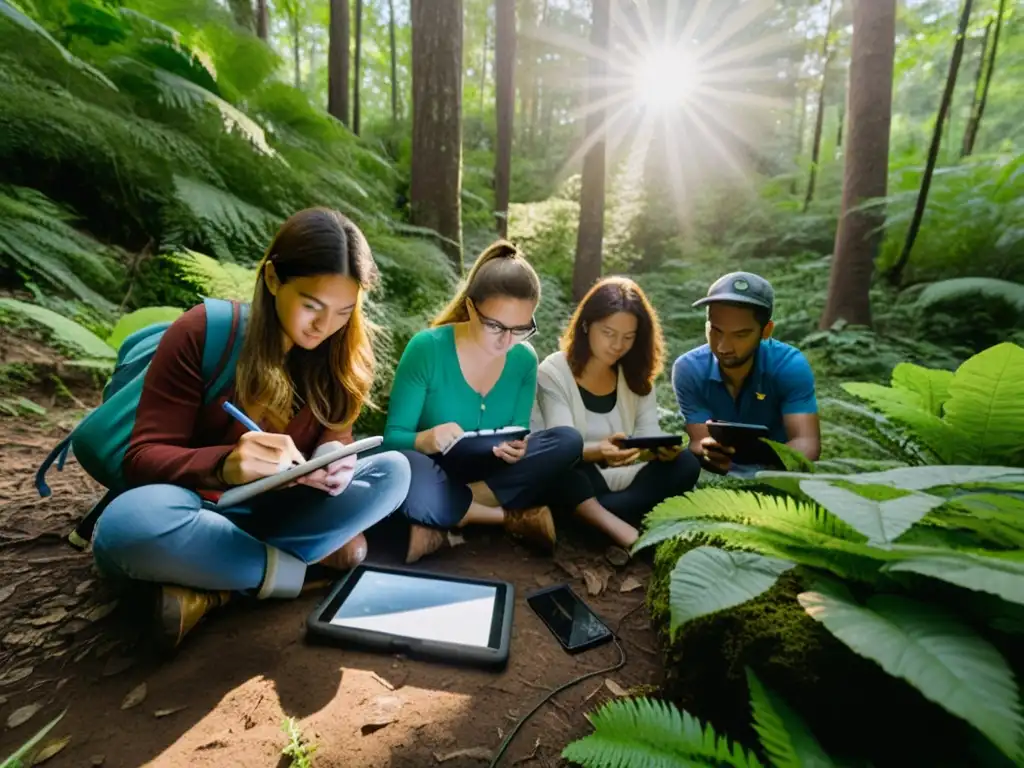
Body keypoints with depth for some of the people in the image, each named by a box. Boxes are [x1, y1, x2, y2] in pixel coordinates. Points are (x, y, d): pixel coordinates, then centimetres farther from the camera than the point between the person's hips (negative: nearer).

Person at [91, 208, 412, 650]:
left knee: (393, 472, -20)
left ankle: (216, 587, -21)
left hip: (275, 510, 4)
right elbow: (143, 459, -16)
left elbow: (334, 433, -1)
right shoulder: (203, 332, -16)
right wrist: (225, 464, -39)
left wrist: (335, 463, -27)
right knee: (129, 524, -38)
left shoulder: (342, 352, -5)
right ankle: (298, 568, -16)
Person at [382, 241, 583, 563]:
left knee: (568, 442, -20)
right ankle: (514, 517, -16)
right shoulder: (426, 348, -17)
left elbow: (517, 438, 0)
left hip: (488, 473, 4)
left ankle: (445, 521, -19)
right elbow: (392, 437, -14)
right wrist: (427, 440, -37)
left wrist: (516, 449, -25)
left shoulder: (525, 360, -5)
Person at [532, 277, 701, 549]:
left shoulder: (636, 376, 7)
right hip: (575, 486, -4)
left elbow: (649, 434, -2)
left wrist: (663, 448, -27)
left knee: (685, 464, -20)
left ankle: (589, 517, -30)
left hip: (623, 484, 5)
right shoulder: (553, 372, -9)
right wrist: (599, 452, -41)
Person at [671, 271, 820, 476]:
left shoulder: (790, 365, -18)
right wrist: (708, 451, -46)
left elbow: (807, 442, -27)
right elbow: (699, 442, -21)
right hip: (717, 476, 0)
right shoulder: (689, 369, -17)